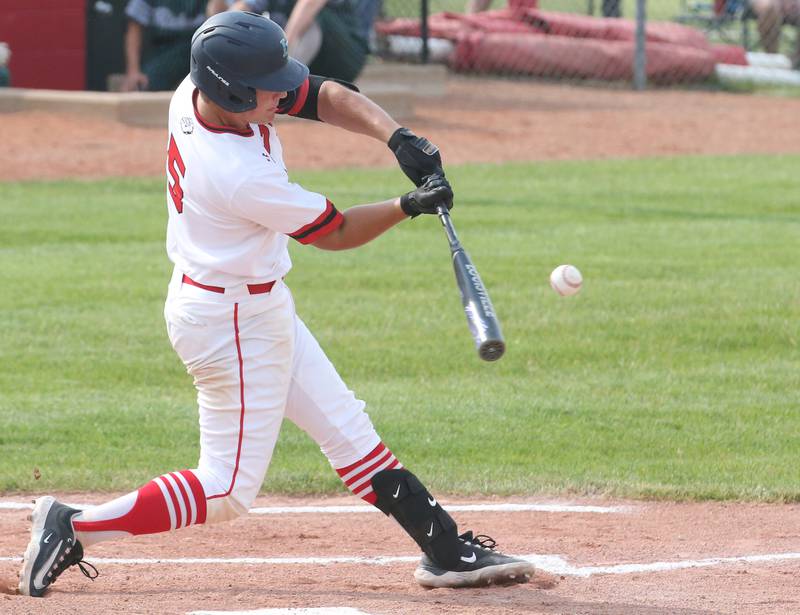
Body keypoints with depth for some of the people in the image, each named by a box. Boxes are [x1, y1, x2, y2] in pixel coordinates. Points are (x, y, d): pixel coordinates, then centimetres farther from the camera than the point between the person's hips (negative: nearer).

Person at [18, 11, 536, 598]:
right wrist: (410, 206, -11)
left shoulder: (198, 90, -11)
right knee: (229, 490, -1)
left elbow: (327, 96, -4)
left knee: (346, 428, 15)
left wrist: (396, 136, -18)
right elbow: (334, 232, -17)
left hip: (259, 308, 10)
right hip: (235, 323, -10)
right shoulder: (241, 176, -34)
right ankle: (75, 527, 1)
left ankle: (447, 549, 22)